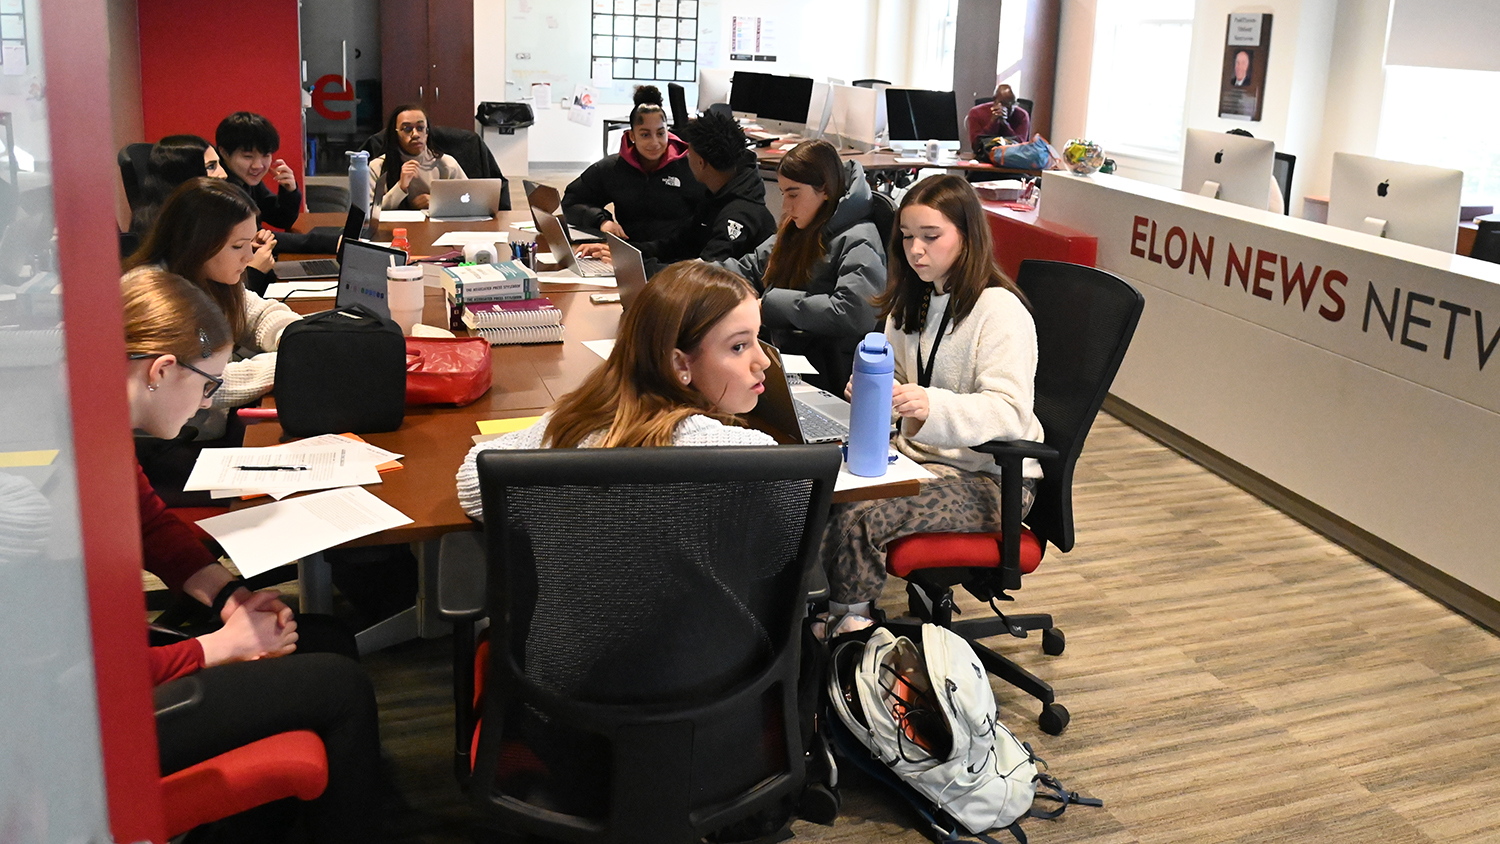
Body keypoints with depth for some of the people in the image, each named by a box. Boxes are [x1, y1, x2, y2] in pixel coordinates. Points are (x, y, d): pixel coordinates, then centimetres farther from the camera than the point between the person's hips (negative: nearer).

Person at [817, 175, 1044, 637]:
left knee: (859, 517, -29)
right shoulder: (910, 304, 12)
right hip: (919, 456, 8)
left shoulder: (1000, 310, -14)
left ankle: (849, 633, -10)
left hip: (989, 477, -7)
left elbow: (1009, 411, -25)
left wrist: (930, 407, -42)